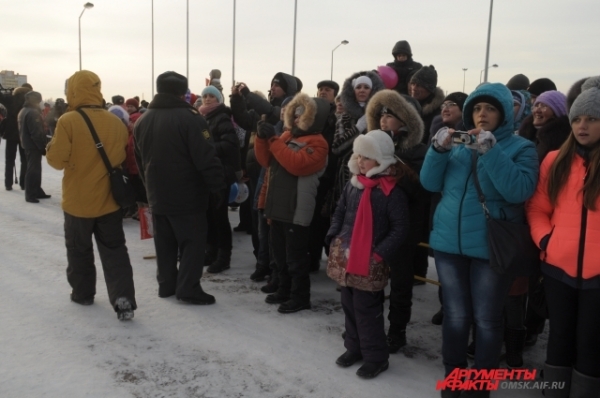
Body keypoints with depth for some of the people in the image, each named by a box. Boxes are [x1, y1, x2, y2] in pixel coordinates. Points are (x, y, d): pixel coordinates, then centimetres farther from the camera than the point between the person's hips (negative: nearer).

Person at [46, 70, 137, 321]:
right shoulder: (116, 123, -2)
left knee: (79, 250, 16)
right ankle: (123, 298, -1)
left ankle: (83, 293, 30)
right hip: (109, 201, 3)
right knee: (114, 250, 8)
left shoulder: (68, 122, -15)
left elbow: (57, 160, -12)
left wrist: (50, 148, 8)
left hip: (78, 201, -3)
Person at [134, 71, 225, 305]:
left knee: (164, 243, 15)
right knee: (192, 241, 1)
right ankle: (188, 288, 2)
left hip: (157, 195, 7)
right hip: (188, 196, -7)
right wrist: (217, 186, -12)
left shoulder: (143, 121, 9)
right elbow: (206, 158, -20)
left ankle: (166, 284, 22)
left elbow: (139, 160, 17)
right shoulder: (189, 117, -16)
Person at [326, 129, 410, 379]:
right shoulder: (352, 185, 6)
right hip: (345, 258, 7)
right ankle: (354, 347, 34)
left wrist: (379, 254, -16)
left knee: (366, 309, 0)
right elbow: (339, 213, 17)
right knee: (349, 305, 17)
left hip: (370, 262, -7)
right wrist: (334, 239, 5)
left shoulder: (392, 192, -13)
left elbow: (400, 229, -12)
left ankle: (376, 357, 17)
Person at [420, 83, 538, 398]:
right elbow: (430, 183, 2)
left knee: (487, 319, 8)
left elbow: (519, 191, -18)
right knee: (455, 315, 14)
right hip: (449, 242, 4)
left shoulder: (520, 148, -2)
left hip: (490, 246, -3)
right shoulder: (458, 144, 9)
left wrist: (491, 151, -23)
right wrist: (438, 149, -13)